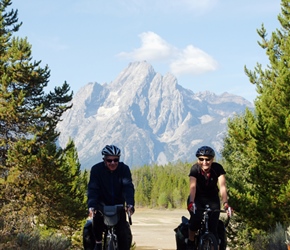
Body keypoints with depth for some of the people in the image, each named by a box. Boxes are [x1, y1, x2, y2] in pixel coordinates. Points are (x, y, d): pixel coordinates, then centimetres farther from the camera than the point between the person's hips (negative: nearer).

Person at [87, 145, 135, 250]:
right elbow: (92, 189, -23)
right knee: (97, 216, -32)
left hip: (118, 205, 1)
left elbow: (128, 187, -24)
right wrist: (91, 205, -40)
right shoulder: (96, 169, -15)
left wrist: (130, 204, -41)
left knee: (125, 235, -12)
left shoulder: (124, 169, -13)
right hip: (102, 203, -1)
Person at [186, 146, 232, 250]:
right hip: (197, 198, -1)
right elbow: (192, 186, -34)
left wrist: (225, 203, -44)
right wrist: (191, 202, -51)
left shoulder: (218, 168, -19)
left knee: (213, 227, -15)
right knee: (196, 219, -29)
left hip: (212, 199, 1)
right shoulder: (195, 169, -21)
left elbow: (222, 186, -29)